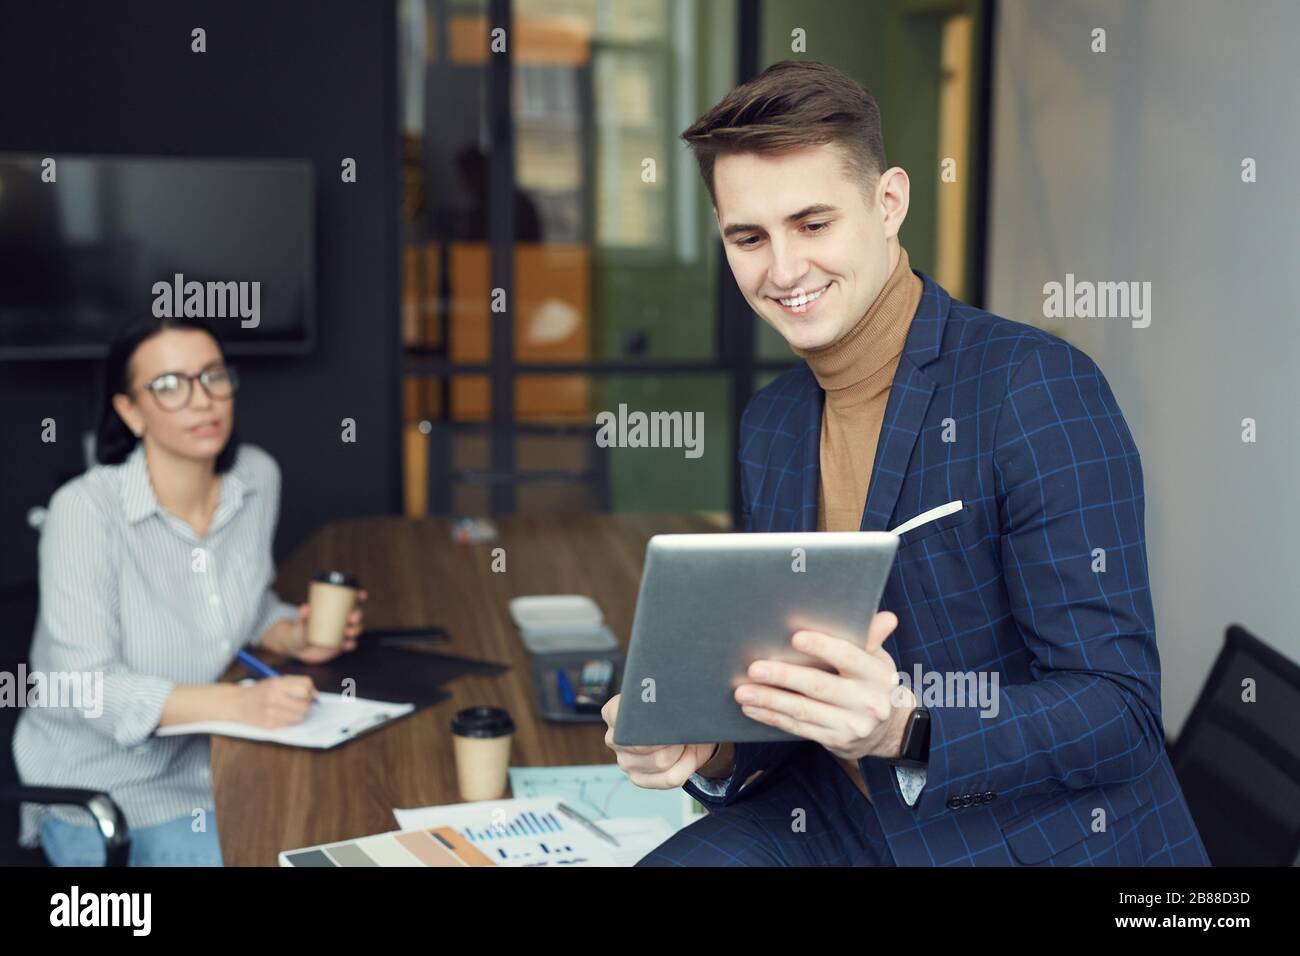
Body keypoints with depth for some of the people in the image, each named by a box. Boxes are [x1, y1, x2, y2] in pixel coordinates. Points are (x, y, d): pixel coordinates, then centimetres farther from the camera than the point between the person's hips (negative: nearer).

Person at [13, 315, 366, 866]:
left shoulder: (257, 476, -3)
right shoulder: (85, 510, -21)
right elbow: (90, 688, -24)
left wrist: (291, 636, -7)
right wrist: (241, 704, -36)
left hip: (213, 756, 5)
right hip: (101, 784, -5)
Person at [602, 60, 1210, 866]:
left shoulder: (1039, 386, -15)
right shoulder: (768, 427, 7)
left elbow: (1119, 710, -17)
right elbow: (788, 689, 10)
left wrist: (905, 730, -33)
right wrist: (705, 746, -12)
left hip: (1046, 838, -5)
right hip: (848, 822, 5)